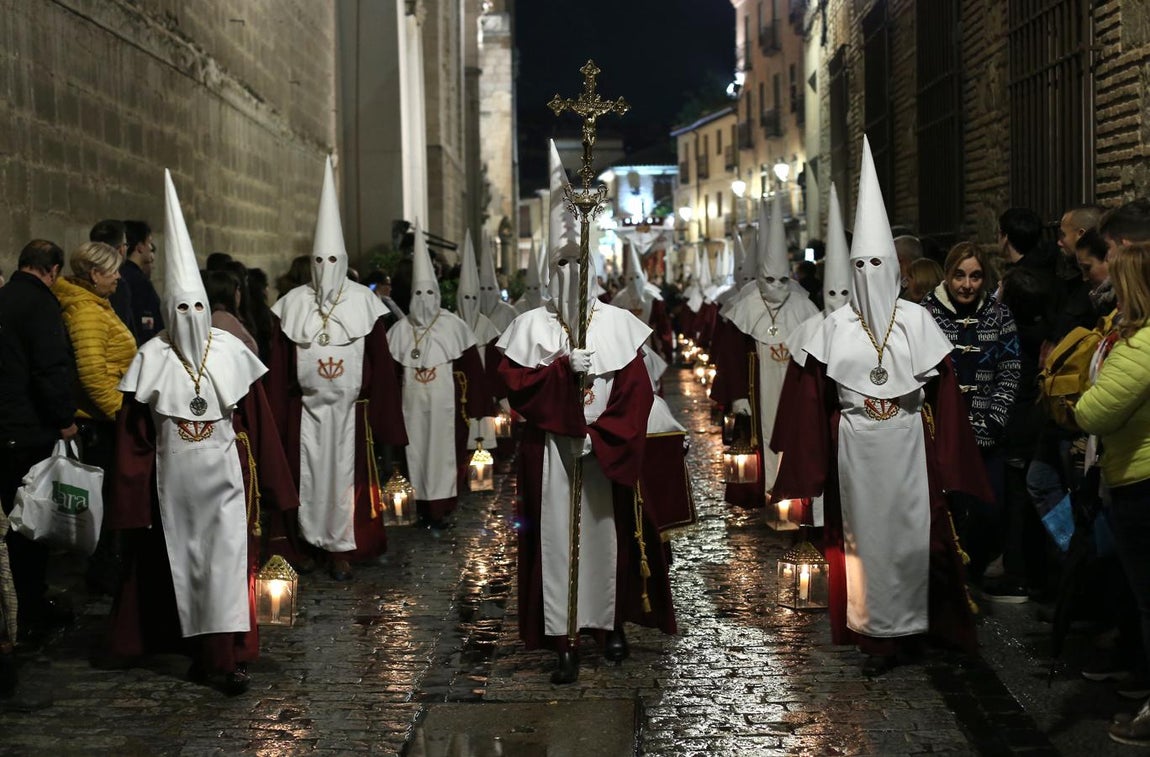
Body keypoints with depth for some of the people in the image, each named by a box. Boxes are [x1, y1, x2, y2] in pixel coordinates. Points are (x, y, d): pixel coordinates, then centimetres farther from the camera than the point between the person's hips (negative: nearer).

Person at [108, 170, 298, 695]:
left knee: (228, 561, -5)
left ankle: (226, 657, -4)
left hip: (225, 478, 0)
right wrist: (134, 497, 0)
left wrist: (271, 484, 4)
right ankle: (207, 652, 17)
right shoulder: (151, 358, -3)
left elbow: (257, 420, 3)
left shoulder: (230, 352, -2)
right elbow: (133, 434, 0)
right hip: (174, 482, 1)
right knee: (185, 564, 7)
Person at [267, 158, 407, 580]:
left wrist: (381, 416, -2)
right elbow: (279, 366, 3)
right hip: (306, 408, 1)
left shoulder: (364, 301, 0)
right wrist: (276, 416, -1)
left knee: (345, 475, 4)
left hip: (350, 409, 0)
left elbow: (379, 361, 0)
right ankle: (309, 541, 19)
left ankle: (342, 548, 14)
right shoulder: (292, 304, 2)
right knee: (307, 475, 5)